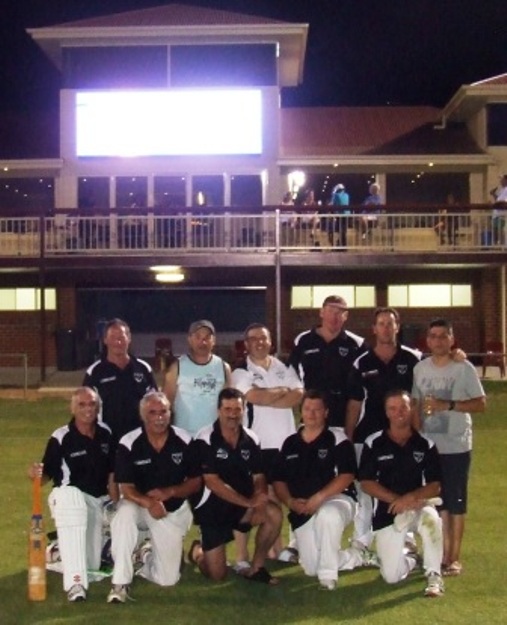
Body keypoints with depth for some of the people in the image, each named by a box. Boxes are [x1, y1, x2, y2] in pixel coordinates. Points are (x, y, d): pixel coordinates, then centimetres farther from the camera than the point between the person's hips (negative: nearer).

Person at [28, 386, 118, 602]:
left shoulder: (106, 434, 0)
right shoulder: (61, 438, -15)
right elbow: (47, 476, -13)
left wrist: (115, 503, 2)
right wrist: (36, 474, -34)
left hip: (99, 500, 5)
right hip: (68, 495, -5)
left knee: (93, 564, 5)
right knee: (72, 499, -44)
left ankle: (61, 549, 44)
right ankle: (75, 584, -44)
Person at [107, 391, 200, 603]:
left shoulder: (184, 441, -11)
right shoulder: (129, 444, -17)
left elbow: (195, 482, -4)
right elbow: (126, 488, -18)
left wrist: (169, 492, -24)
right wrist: (148, 502, -39)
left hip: (174, 512, 2)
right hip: (140, 505, -2)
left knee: (168, 578, -3)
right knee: (124, 513, -39)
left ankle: (146, 556, 34)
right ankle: (120, 583, -27)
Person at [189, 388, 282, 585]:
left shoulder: (251, 439, 0)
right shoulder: (205, 439, -16)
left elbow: (258, 477, 2)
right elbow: (212, 482, -21)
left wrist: (259, 498, -22)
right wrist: (249, 502, -27)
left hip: (242, 505, 4)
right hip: (211, 507, -4)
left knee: (274, 514, -25)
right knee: (216, 575, -6)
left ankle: (255, 568, -4)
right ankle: (197, 551, 30)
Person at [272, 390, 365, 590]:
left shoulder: (337, 439, -2)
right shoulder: (290, 444, 11)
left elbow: (346, 476, -12)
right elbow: (278, 480, 11)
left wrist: (319, 497, -21)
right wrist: (290, 502, -8)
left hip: (337, 499, -5)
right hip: (302, 512, 5)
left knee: (328, 514, -41)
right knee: (312, 568, -5)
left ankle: (328, 574, -24)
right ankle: (356, 556, 24)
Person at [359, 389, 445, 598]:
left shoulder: (425, 444, -1)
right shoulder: (373, 444, -2)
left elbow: (435, 486, -3)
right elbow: (366, 483, -5)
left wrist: (411, 497, -22)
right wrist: (396, 499, -17)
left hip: (417, 506, 0)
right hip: (386, 512, 0)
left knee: (431, 518, -37)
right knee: (391, 576, -7)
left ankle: (433, 575, -17)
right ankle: (408, 558, 31)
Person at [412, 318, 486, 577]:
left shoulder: (464, 368, -5)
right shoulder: (420, 368, 6)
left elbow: (481, 404, -7)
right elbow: (416, 405, 9)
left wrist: (448, 405, -18)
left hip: (456, 447, -3)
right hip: (429, 446, 3)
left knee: (455, 502, 2)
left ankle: (454, 558, 10)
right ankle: (442, 553, 19)